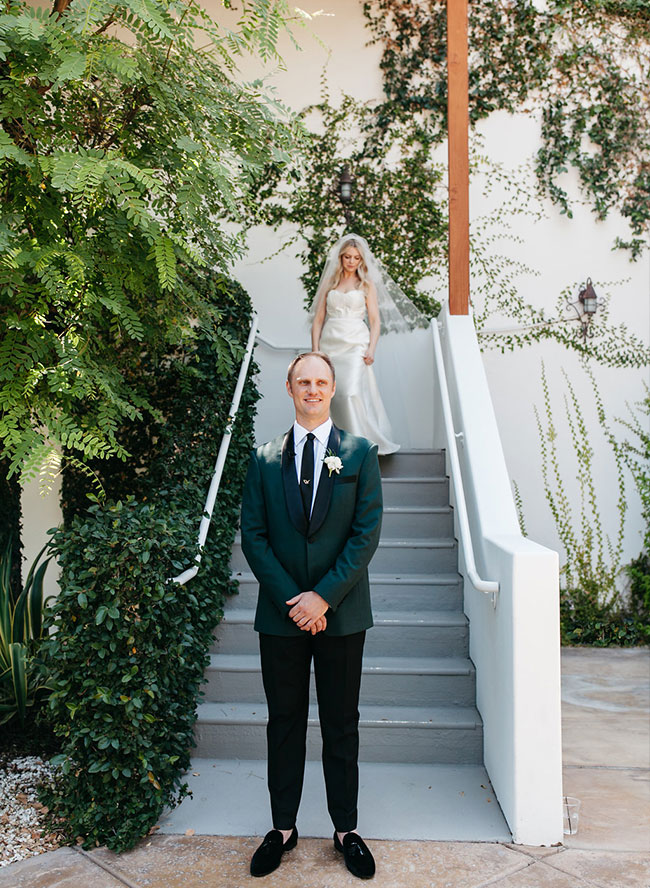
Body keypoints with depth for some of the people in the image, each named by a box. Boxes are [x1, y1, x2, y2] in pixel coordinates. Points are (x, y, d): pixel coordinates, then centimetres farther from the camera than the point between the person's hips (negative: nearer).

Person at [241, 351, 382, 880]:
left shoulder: (360, 453, 1)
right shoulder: (265, 459, 5)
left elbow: (367, 532, -6)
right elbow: (253, 537, 0)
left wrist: (323, 597, -13)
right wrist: (291, 599, -11)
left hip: (341, 613, -1)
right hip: (281, 614, 1)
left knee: (342, 725, 11)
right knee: (284, 722, 12)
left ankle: (346, 829, 27)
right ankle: (283, 827, 28)